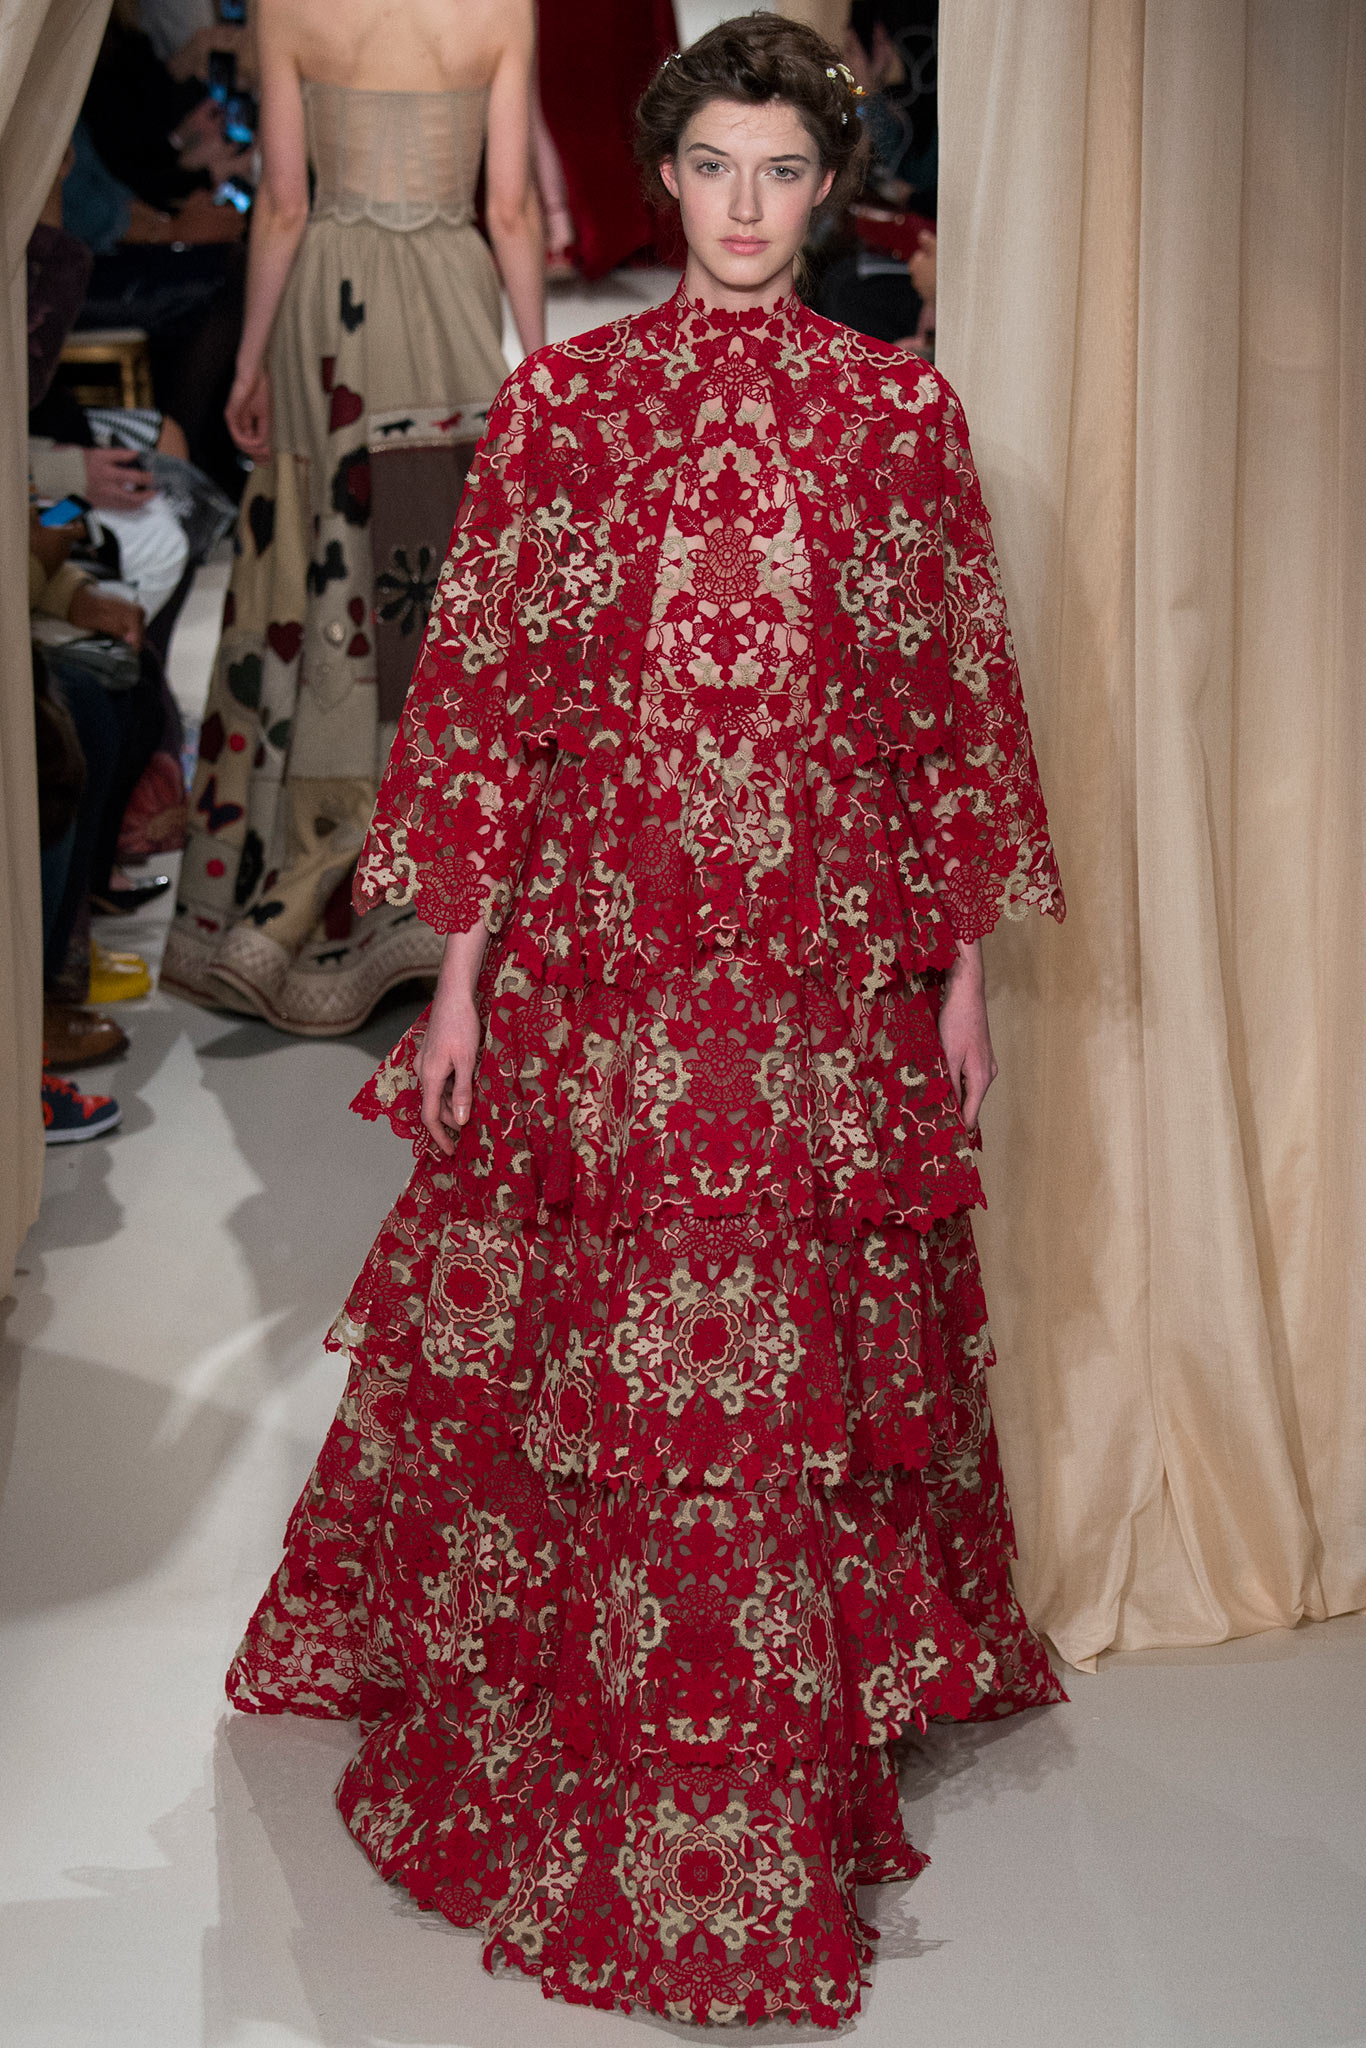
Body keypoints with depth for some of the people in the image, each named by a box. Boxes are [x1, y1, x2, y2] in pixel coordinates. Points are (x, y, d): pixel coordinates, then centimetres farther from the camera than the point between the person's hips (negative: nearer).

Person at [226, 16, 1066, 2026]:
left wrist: (963, 954, 5)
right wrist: (461, 957, -1)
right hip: (600, 949, 0)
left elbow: (958, 693, 7)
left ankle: (817, 1717, 27)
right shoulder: (559, 397, 4)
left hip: (829, 959, 1)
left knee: (807, 1340, 7)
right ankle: (544, 1742, 21)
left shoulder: (902, 406, 5)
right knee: (589, 1336, 3)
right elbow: (482, 681, 3)